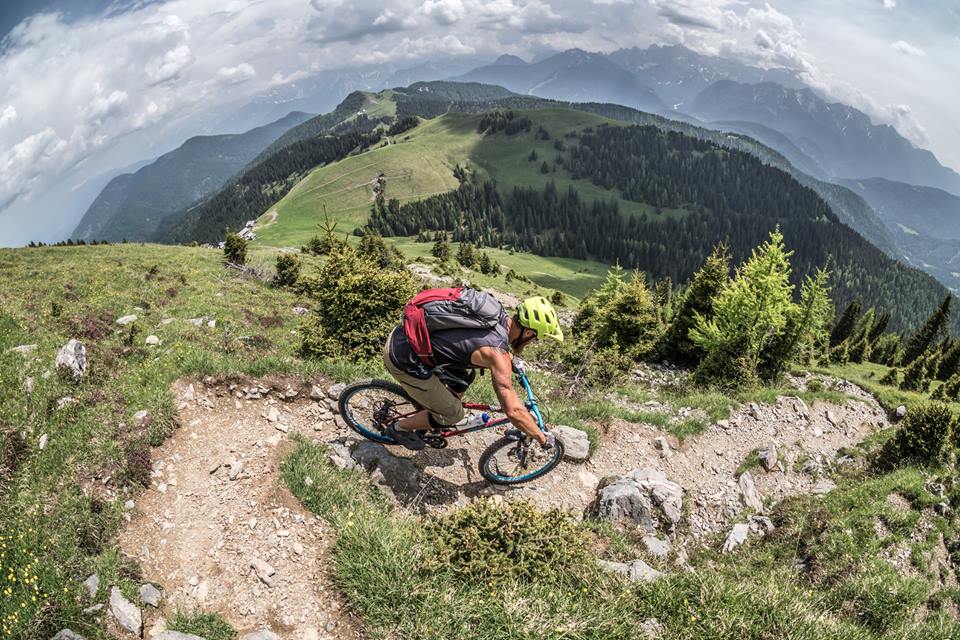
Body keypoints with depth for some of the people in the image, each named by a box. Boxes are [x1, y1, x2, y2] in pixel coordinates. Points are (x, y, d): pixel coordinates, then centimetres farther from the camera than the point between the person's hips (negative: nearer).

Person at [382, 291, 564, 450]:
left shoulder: (497, 311, -1)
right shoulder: (497, 353, -23)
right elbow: (513, 410, -21)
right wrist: (543, 438, -6)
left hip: (403, 335, 8)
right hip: (404, 361, -8)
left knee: (466, 376, 19)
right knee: (454, 414, 6)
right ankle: (399, 428, 26)